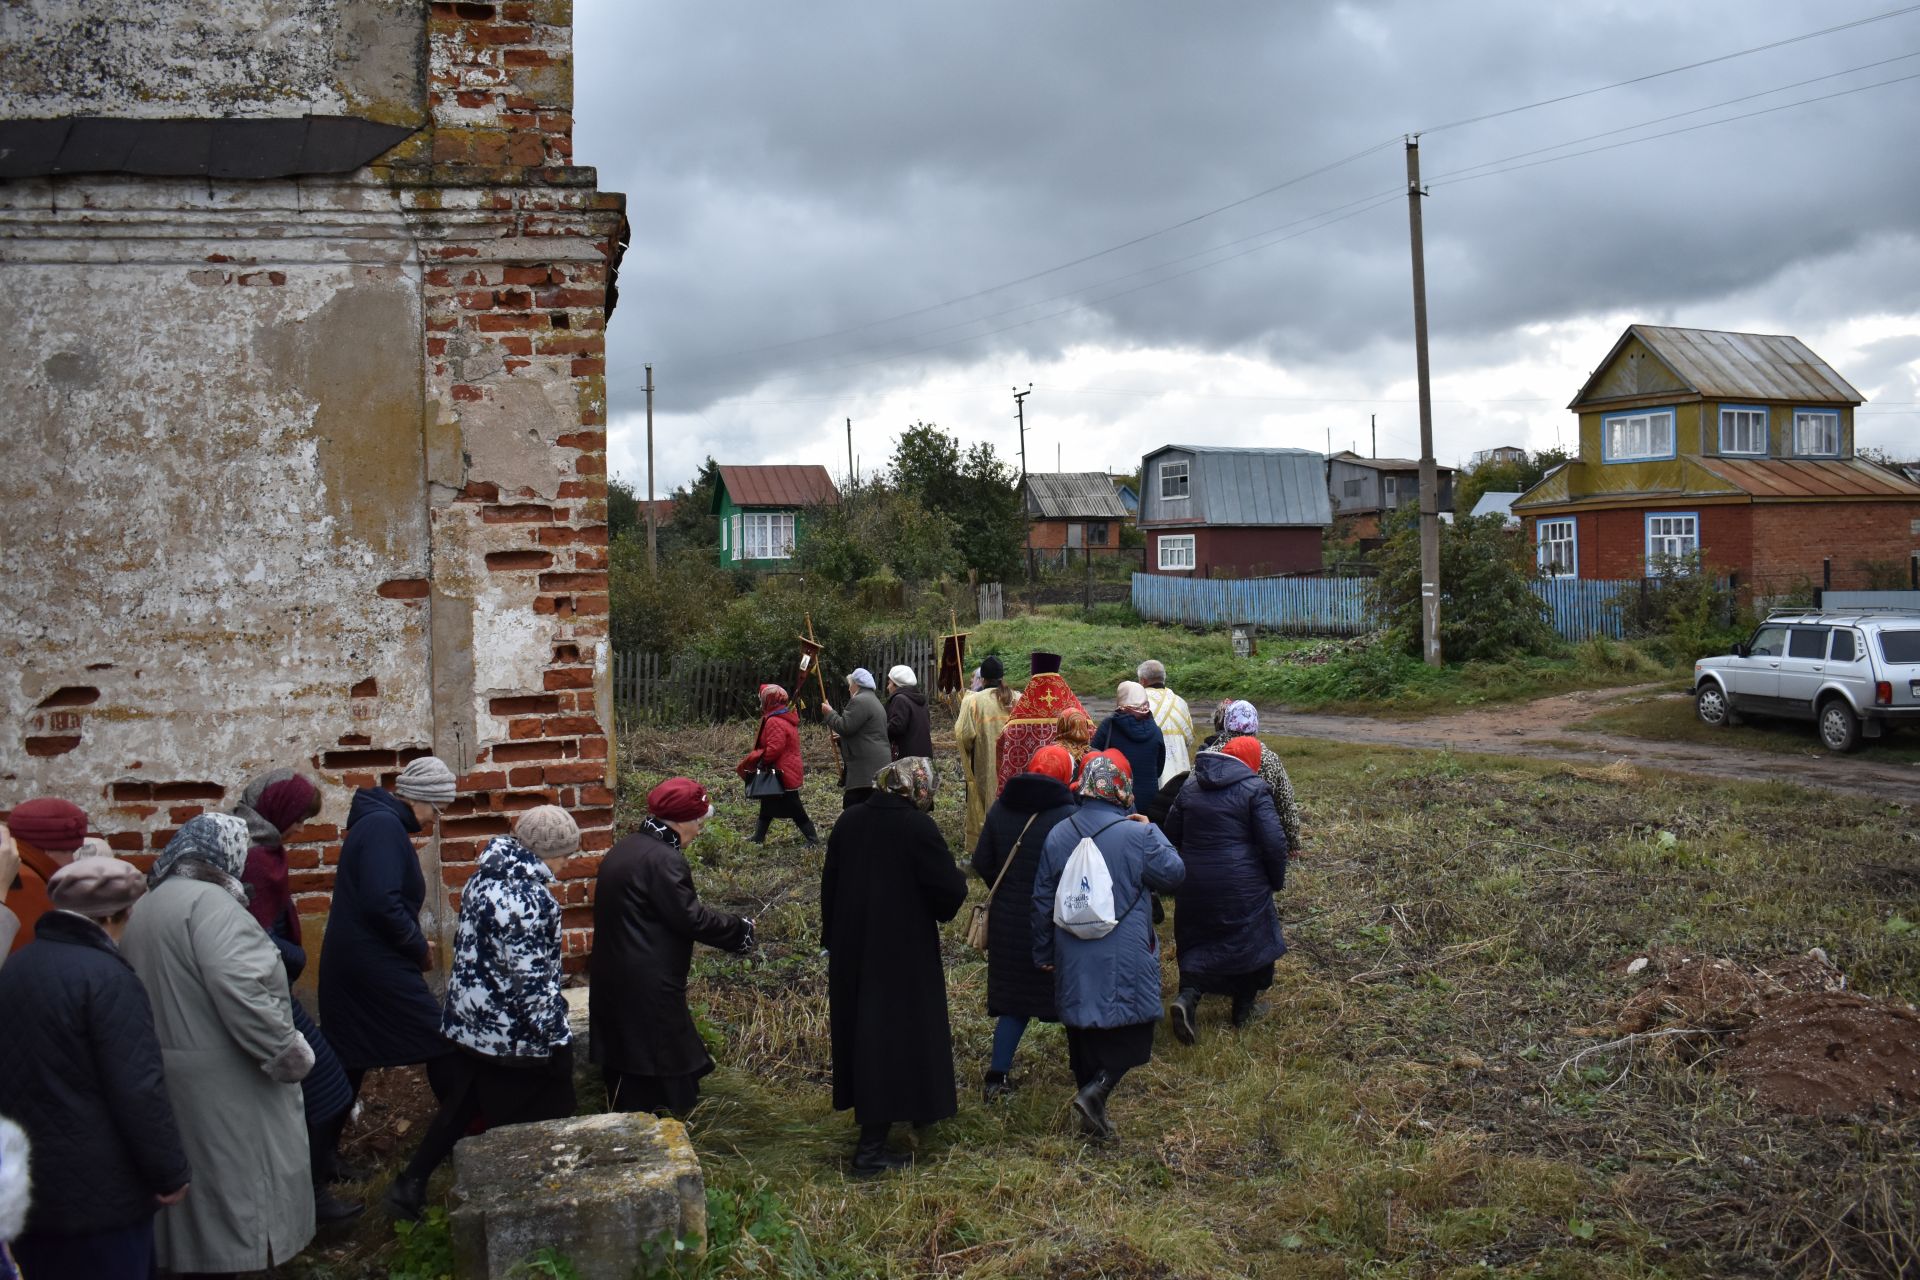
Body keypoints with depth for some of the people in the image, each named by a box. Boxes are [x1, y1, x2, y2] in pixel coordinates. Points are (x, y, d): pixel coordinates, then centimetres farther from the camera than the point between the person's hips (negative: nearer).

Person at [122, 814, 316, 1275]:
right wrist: (287, 1053, -18)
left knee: (197, 1181, 18)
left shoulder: (147, 906, 14)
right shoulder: (209, 901, -17)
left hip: (173, 1076, 9)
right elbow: (239, 989, -26)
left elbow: (168, 993, 15)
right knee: (237, 1185, -1)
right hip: (223, 1085, -9)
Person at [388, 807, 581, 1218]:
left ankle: (411, 1183, 27)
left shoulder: (486, 873, 3)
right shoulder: (530, 896, -24)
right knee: (529, 1123, 8)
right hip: (514, 1031, -8)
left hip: (469, 1020, 8)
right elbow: (530, 978, -23)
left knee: (460, 1107, 22)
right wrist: (555, 1034, -15)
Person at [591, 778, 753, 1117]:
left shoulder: (626, 849, 11)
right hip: (648, 985, -10)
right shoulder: (663, 860, -20)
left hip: (614, 980, 10)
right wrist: (741, 930, -7)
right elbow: (690, 917, -19)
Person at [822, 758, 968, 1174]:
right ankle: (871, 1147, 3)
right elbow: (951, 891, -19)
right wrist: (955, 882, 4)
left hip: (851, 950, 6)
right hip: (905, 952, -6)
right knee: (896, 1035, 2)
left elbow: (829, 886, 9)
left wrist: (832, 937, 19)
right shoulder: (917, 827, -18)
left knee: (861, 1030, 21)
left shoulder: (848, 822, 1)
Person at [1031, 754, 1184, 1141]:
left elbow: (1042, 900, 7)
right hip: (1125, 961, -4)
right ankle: (1095, 1092, -11)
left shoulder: (1057, 835, 1)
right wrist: (1154, 832, 11)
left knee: (1083, 1031, 15)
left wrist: (1043, 951, 17)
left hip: (1073, 958, 4)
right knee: (1133, 1032, 8)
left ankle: (1092, 1117, 24)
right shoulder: (1138, 835, -13)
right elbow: (1174, 874, 0)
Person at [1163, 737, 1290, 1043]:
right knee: (1251, 938, 15)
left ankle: (1187, 996, -11)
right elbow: (1274, 842, -13)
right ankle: (1244, 1009, 23)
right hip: (1242, 886, -4)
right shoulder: (1254, 789, -9)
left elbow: (1171, 836, 13)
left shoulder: (1189, 790, 7)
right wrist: (1277, 880, 2)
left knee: (1198, 941, 13)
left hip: (1194, 883, 4)